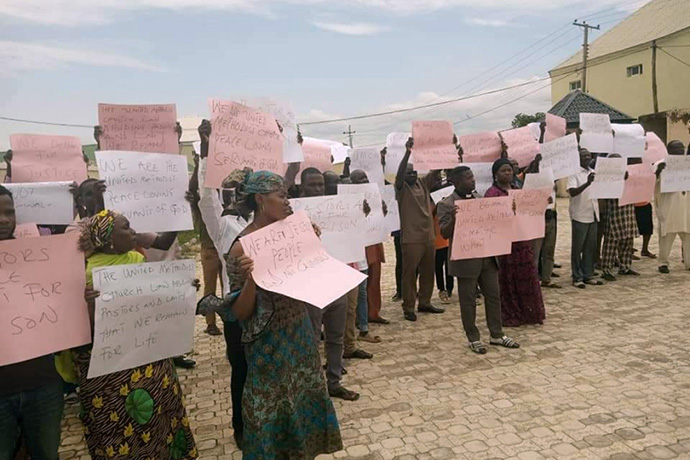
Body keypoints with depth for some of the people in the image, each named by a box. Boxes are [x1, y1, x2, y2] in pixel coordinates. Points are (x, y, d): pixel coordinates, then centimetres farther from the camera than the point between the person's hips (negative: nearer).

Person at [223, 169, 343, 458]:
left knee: (304, 402, 22)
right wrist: (250, 279, -36)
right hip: (270, 344, -7)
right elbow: (240, 313, -18)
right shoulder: (243, 248, -20)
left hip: (300, 334, 7)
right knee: (274, 409, 11)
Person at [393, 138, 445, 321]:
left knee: (428, 272, 14)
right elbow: (399, 174, -24)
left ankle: (425, 303, 27)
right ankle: (408, 308, 8)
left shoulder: (423, 184, 11)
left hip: (428, 236, 7)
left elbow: (436, 170, 9)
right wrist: (408, 152, -33)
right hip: (411, 239, -7)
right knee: (410, 273, 0)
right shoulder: (401, 188, -6)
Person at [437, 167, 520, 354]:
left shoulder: (478, 198, 10)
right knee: (468, 300, 6)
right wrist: (453, 218, -32)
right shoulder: (447, 204, -11)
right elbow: (444, 234, -15)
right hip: (466, 260, -6)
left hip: (487, 256, 6)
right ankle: (473, 338, 21)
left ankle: (497, 334, 27)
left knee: (493, 295, 13)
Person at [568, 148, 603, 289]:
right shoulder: (573, 173, -7)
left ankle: (588, 275, 20)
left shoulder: (594, 172, 13)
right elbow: (572, 192, -20)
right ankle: (577, 277, 9)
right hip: (580, 215, -6)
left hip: (593, 214, 7)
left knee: (591, 247, 11)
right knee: (577, 247, 1)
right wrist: (587, 183, -34)